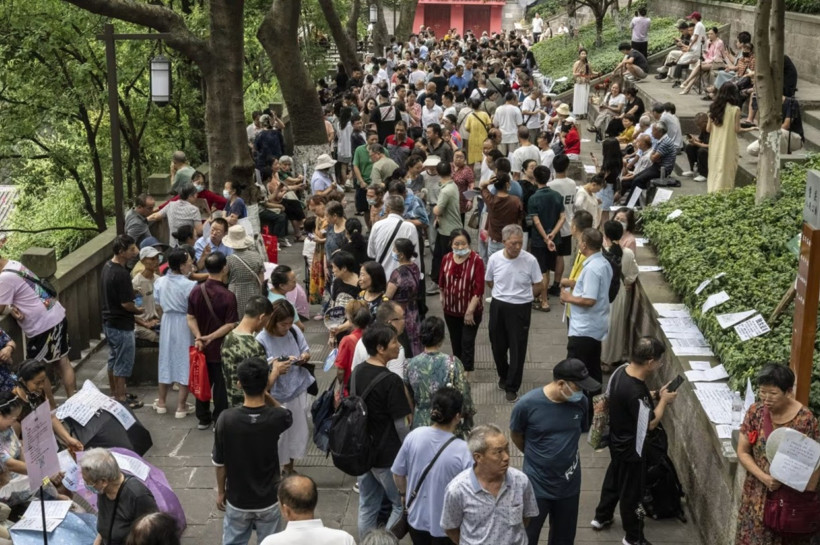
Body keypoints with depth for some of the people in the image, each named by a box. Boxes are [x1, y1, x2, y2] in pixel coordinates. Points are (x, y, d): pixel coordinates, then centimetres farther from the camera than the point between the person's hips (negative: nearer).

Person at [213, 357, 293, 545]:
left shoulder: (226, 418, -22)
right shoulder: (277, 418, -22)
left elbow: (219, 463, -8)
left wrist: (221, 492, 7)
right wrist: (265, 392, 0)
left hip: (237, 501, 0)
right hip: (268, 501, 0)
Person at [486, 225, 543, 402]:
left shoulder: (530, 260, -15)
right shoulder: (494, 259, -8)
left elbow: (537, 287, -2)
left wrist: (521, 296, 0)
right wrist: (504, 293, 5)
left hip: (520, 308, -3)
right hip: (498, 306, 3)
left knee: (517, 349, 3)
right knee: (498, 345, 16)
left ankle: (512, 387, 17)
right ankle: (504, 376, 43)